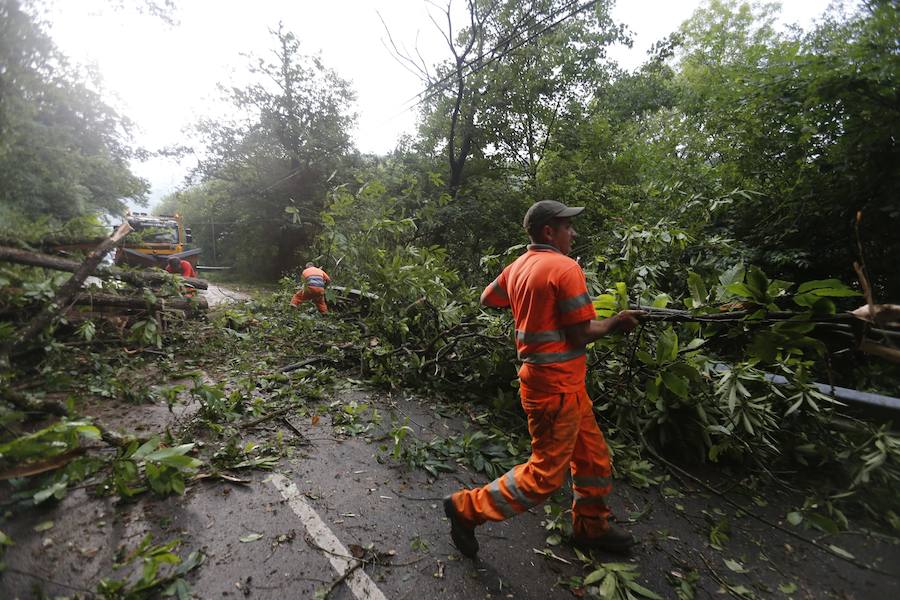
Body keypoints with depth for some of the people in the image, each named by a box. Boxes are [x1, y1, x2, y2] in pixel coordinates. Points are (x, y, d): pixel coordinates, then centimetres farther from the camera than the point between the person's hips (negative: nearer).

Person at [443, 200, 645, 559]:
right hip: (557, 387, -9)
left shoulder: (516, 267, 6)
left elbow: (487, 299, 20)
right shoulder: (566, 268, -19)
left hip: (563, 384, 9)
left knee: (594, 458, 23)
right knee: (545, 475, 7)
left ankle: (590, 526, 42)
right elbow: (579, 334, -18)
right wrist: (615, 323, 0)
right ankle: (467, 509, 18)